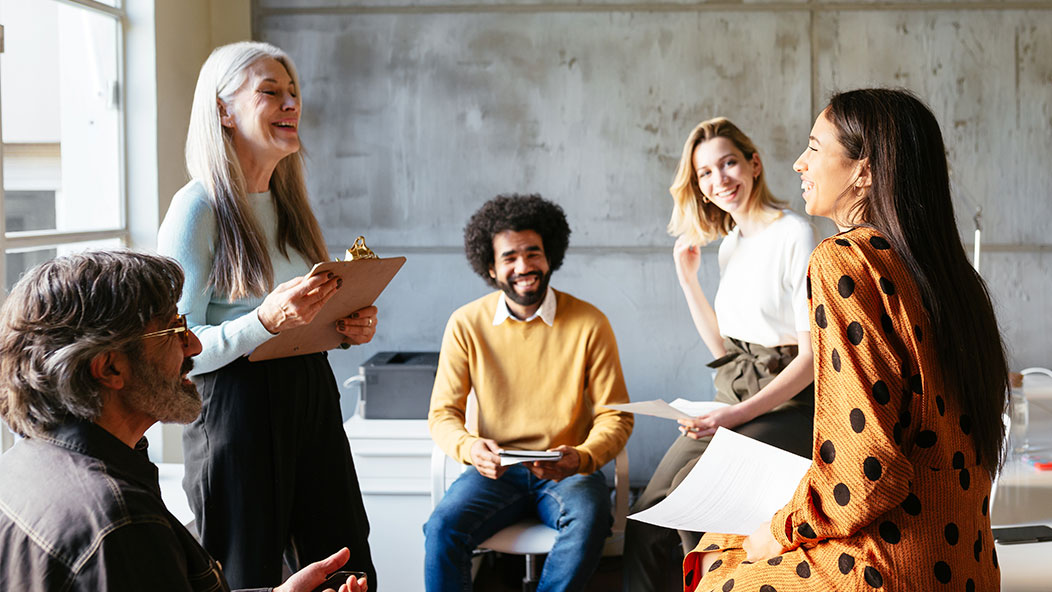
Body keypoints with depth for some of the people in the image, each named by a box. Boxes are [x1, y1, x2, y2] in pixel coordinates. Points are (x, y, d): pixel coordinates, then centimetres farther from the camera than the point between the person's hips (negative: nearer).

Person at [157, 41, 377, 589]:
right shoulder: (198, 206, -11)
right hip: (238, 408, -7)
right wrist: (266, 322, -28)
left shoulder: (287, 201, 13)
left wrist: (350, 328, 4)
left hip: (313, 397, 7)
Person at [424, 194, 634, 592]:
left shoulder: (589, 324, -4)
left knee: (589, 519, -33)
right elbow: (442, 413, 2)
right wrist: (469, 447, -22)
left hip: (567, 472, -1)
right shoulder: (467, 324, -1)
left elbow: (615, 417, -2)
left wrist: (581, 457, -24)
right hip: (494, 470, 1)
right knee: (441, 529, -28)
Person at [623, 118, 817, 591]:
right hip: (732, 401, 7)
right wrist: (687, 277, 10)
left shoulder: (795, 234, -12)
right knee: (646, 522, -8)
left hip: (785, 405, -7)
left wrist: (741, 414, -21)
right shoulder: (729, 245, 14)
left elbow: (813, 353, -15)